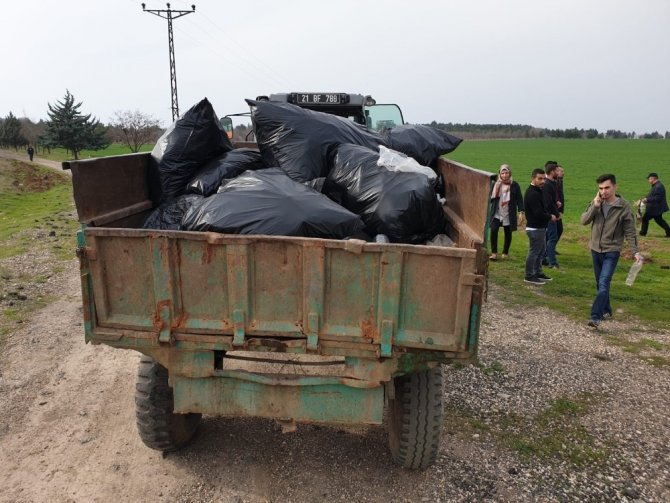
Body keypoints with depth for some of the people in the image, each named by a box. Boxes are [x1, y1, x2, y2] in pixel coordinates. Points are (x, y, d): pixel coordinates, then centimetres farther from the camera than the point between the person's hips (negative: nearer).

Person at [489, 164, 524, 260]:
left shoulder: (514, 185, -1)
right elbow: (491, 197, 10)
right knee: (493, 230, -17)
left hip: (509, 214, 0)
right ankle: (494, 253, -9)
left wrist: (521, 212, -8)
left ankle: (505, 253, 25)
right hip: (496, 213, 0)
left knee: (508, 233, 9)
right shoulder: (496, 184, 3)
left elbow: (519, 199, -1)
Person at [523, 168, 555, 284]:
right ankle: (529, 276, 7)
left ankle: (538, 273, 29)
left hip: (540, 227, 11)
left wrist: (548, 215, 2)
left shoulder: (537, 191, 13)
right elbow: (538, 213, -26)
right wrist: (550, 217, -11)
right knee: (534, 252, -2)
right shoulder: (532, 194, -21)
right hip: (535, 228, -11)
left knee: (541, 250, 18)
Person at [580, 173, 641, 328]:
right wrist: (595, 206, -20)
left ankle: (596, 317, -21)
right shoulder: (596, 203, 1)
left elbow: (630, 232, -6)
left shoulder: (624, 207, -9)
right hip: (595, 250, 5)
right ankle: (606, 310, 32)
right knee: (600, 284, 15)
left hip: (612, 251, -5)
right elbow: (584, 221, -10)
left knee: (604, 284, -16)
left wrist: (636, 252, -13)